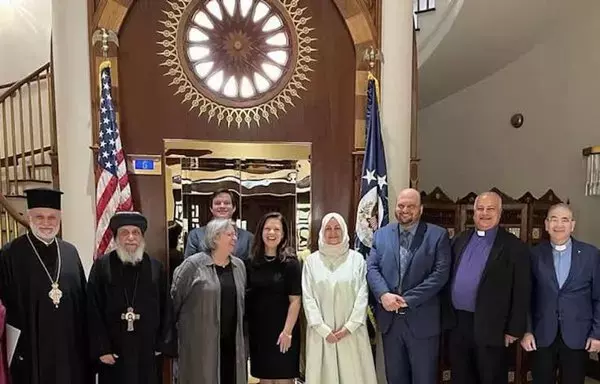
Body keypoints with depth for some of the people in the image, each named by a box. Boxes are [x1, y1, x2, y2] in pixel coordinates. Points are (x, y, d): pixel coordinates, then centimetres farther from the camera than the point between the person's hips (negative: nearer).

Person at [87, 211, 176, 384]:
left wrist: (164, 344, -1)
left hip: (148, 352, 2)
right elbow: (93, 311, -4)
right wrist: (101, 349, -7)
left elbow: (166, 309, 2)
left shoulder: (156, 267, 1)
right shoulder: (101, 266, -3)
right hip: (114, 352, -1)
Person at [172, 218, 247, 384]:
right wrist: (175, 324, 2)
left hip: (232, 340, 5)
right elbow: (175, 296, -5)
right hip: (201, 340, -5)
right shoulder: (193, 264, -10)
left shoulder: (239, 265, 7)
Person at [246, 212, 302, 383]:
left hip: (281, 331, -3)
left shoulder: (290, 263, -9)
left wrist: (287, 331, -16)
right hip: (258, 331, 4)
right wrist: (247, 327, 3)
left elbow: (295, 300, -11)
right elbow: (246, 296, 8)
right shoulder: (251, 262, 1)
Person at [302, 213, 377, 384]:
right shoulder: (312, 260, 2)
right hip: (321, 332, 0)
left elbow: (363, 294, -2)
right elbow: (308, 297, -1)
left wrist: (349, 326, -9)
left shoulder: (357, 258, 1)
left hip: (352, 332, 0)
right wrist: (323, 329, -8)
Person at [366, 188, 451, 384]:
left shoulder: (438, 235, -3)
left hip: (422, 320, -3)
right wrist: (384, 294, -17)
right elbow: (372, 268, 1)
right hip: (389, 318, 3)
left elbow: (441, 273, -11)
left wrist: (407, 299, -16)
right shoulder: (381, 234, 7)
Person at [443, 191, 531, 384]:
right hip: (456, 323, 5)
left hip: (490, 327, -4)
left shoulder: (514, 247, -6)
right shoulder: (460, 240, 8)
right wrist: (446, 315, 7)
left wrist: (514, 330, -10)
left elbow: (521, 293, -8)